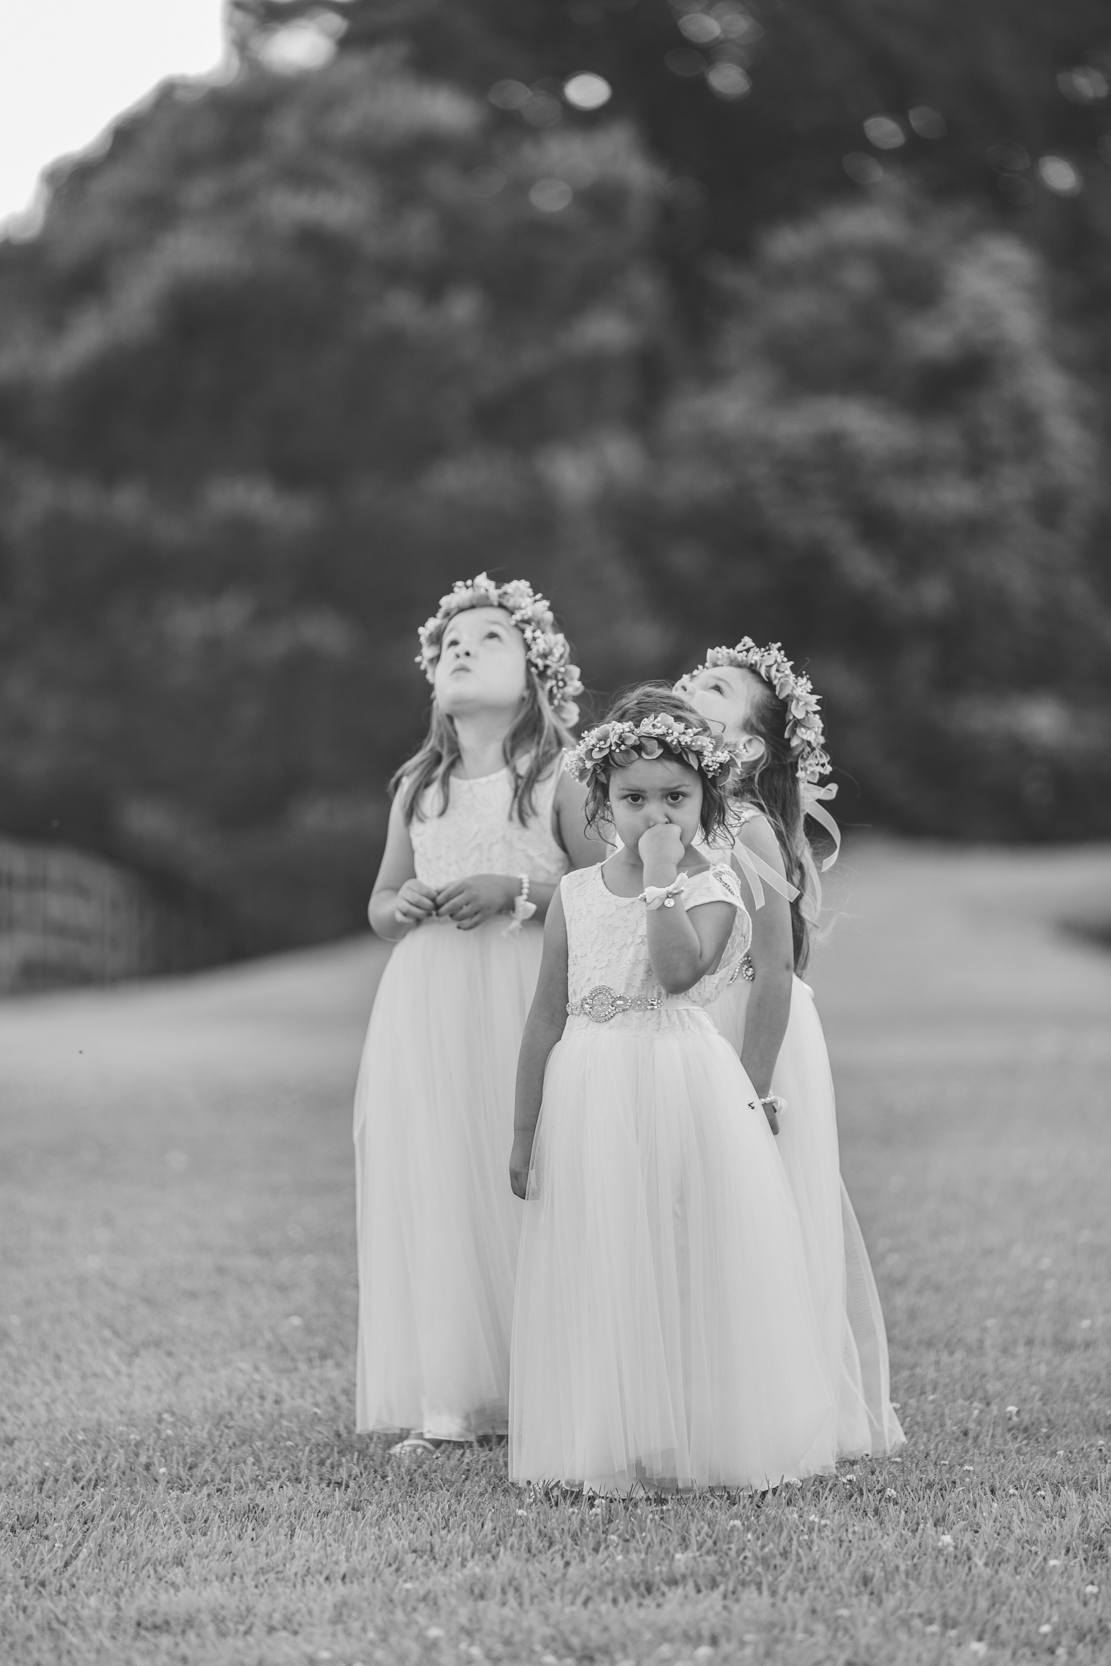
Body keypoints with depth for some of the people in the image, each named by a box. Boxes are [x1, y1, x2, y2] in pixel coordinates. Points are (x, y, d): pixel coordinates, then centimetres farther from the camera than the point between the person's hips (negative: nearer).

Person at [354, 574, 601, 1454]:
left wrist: (518, 892, -15)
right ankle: (443, 1402, 1)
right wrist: (405, 906, 0)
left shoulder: (559, 779, 1)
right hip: (424, 1009, 5)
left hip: (522, 1001, -4)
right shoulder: (416, 789, 15)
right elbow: (380, 904, 22)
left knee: (522, 1183, -7)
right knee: (432, 1189, -1)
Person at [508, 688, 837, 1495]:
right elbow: (547, 1018, 10)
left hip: (686, 1089, -3)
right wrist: (524, 1132, 8)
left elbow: (680, 970, -21)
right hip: (592, 1095, 3)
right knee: (602, 1271, 3)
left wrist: (662, 878, -17)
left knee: (690, 1263, -1)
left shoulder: (712, 886, -1)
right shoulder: (577, 894, 8)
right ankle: (613, 1448, 9)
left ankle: (700, 1437, 6)